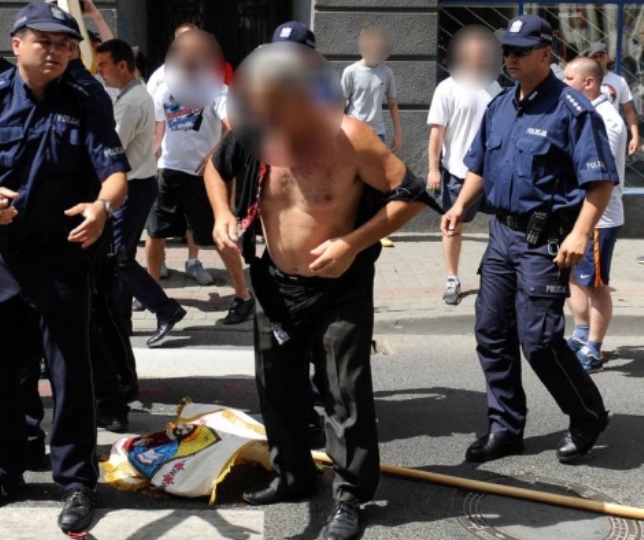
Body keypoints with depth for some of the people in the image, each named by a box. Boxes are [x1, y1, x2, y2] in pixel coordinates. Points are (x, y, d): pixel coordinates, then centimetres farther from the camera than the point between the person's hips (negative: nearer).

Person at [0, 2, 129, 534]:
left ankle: (77, 482, 12)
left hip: (60, 256, -2)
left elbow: (116, 172, -13)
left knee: (70, 371, 1)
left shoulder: (84, 106, -2)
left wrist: (102, 205, -36)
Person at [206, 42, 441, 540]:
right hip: (276, 285, 5)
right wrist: (223, 214, -5)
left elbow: (411, 194, -16)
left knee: (347, 393, 0)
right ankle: (293, 476, 35)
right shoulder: (255, 135, -9)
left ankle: (350, 497, 14)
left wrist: (353, 244, -23)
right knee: (277, 387, 16)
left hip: (340, 289, -5)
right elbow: (216, 166, 13)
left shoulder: (349, 138, -21)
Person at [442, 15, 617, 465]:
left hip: (545, 240, -8)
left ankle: (589, 417, 15)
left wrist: (580, 234, -24)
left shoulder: (572, 108, -12)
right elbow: (480, 165, 21)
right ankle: (506, 428, 21)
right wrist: (461, 207, 7)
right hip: (503, 233, 8)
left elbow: (601, 180, -15)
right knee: (492, 334, 8)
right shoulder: (500, 106, 11)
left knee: (538, 339, -8)